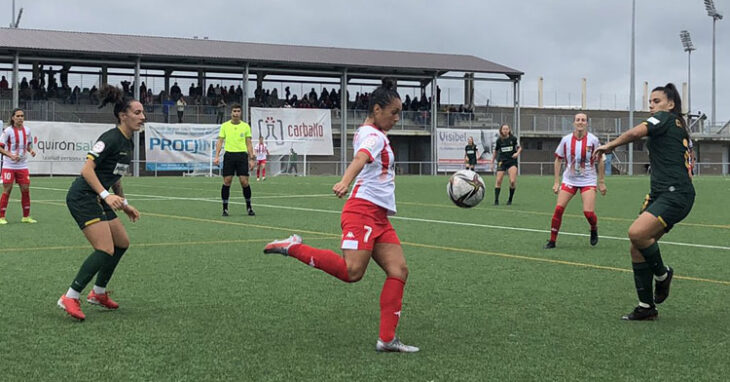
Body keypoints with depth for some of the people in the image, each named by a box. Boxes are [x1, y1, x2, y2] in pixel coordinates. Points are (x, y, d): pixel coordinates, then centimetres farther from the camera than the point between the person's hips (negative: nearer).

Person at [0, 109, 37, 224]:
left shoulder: (27, 130, 4)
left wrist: (31, 150, -2)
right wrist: (11, 155, -24)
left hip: (23, 166, 4)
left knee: (26, 190, 4)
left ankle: (26, 216, 15)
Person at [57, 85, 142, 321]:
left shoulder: (128, 143, 12)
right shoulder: (111, 138, -17)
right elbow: (86, 169, -23)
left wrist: (124, 204, 22)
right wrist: (106, 195, -30)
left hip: (98, 200, 10)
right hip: (82, 197, -10)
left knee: (122, 243, 14)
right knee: (106, 250, -18)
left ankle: (98, 293, 27)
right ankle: (70, 298, -13)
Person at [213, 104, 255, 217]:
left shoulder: (245, 126, 7)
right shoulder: (225, 126, 6)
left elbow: (249, 144, 8)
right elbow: (220, 141, 5)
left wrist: (251, 159, 2)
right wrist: (217, 156, -6)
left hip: (242, 155, 0)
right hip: (229, 155, 0)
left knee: (244, 181, -6)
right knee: (227, 181, -3)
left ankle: (249, 207, 11)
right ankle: (225, 208, 6)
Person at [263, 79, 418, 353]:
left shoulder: (368, 133, 23)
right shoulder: (374, 136, -7)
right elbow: (360, 159, -30)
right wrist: (345, 183, -48)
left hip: (379, 217, 10)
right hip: (363, 211, -10)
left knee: (399, 271, -1)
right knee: (352, 271, -24)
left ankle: (387, 339, -2)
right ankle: (294, 247, -10)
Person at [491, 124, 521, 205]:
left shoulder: (513, 139, -2)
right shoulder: (499, 140, 1)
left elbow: (519, 148, 9)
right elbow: (495, 152, 13)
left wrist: (517, 153, -12)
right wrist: (492, 162, 13)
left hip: (512, 161, -1)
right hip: (502, 161, 1)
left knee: (512, 181, -14)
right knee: (498, 181, -6)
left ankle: (510, 200, 3)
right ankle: (496, 200, 4)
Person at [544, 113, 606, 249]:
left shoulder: (593, 140, -6)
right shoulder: (566, 140, -3)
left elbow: (600, 160, 3)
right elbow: (558, 160, 6)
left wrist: (601, 182, 3)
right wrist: (556, 182, 2)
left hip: (588, 181, -1)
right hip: (569, 180, 2)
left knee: (588, 212, -14)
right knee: (559, 208, -10)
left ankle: (594, 230, 20)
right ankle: (552, 241, 2)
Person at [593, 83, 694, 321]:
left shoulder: (666, 118, -3)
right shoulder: (679, 128, 25)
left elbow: (633, 134, -15)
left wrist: (609, 146, 1)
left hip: (675, 194, -10)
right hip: (661, 194, 10)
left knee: (637, 233, -28)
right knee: (637, 248, 3)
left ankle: (662, 274, -3)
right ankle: (647, 307, 8)